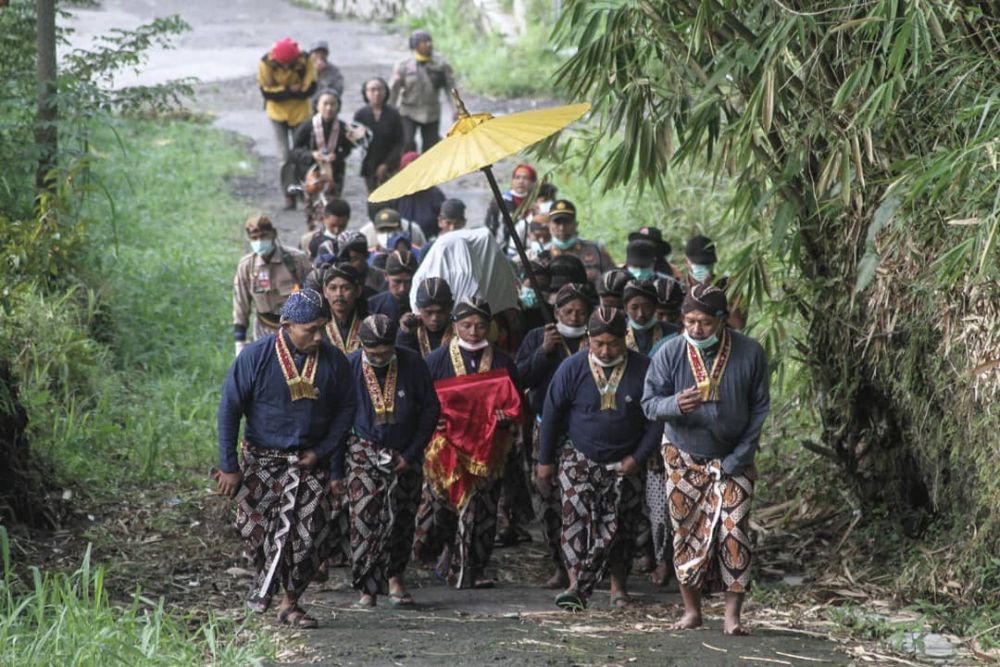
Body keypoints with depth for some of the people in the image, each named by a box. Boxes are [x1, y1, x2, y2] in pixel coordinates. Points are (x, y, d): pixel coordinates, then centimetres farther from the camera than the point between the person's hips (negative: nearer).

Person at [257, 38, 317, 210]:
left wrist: (281, 93, -17)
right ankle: (289, 195, 2)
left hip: (299, 114, 0)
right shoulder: (266, 63, -16)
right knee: (285, 157, -3)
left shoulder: (304, 61, -16)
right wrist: (290, 90, -23)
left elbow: (309, 89, -18)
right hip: (277, 114, 0)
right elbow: (267, 92, -15)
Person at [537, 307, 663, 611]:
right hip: (580, 457, -1)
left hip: (624, 462, 1)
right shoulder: (573, 368, -10)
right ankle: (576, 584, -21)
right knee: (577, 516, -16)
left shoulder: (642, 369, -10)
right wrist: (545, 461, 2)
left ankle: (618, 585, 19)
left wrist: (637, 458, -7)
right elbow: (552, 412, -1)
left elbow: (656, 419, -2)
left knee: (618, 525, 6)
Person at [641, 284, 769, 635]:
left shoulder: (750, 353, -12)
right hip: (684, 457, 1)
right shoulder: (671, 353, -12)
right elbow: (649, 402, -10)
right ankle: (691, 609, 14)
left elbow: (759, 408, -4)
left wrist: (740, 456, -10)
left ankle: (733, 614, -7)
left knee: (734, 532, -10)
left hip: (733, 459, -1)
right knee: (687, 532, 2)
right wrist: (676, 405, -33)